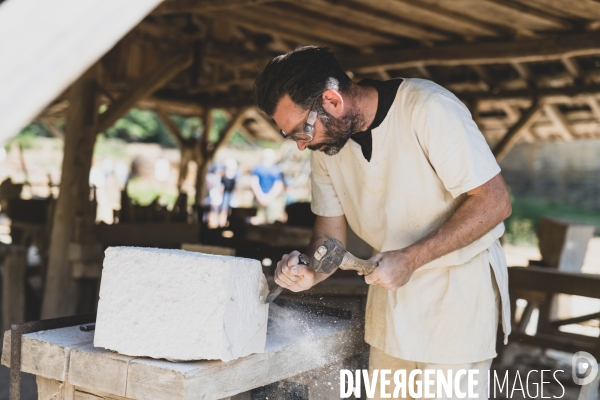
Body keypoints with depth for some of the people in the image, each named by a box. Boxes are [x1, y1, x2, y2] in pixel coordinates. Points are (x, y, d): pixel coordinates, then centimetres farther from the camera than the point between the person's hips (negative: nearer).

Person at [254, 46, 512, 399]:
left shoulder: (429, 109, -23)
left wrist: (411, 258, -26)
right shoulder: (325, 142, -2)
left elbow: (495, 201, -22)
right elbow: (331, 230, 4)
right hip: (393, 282, 6)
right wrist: (310, 273, -18)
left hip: (459, 281, -6)